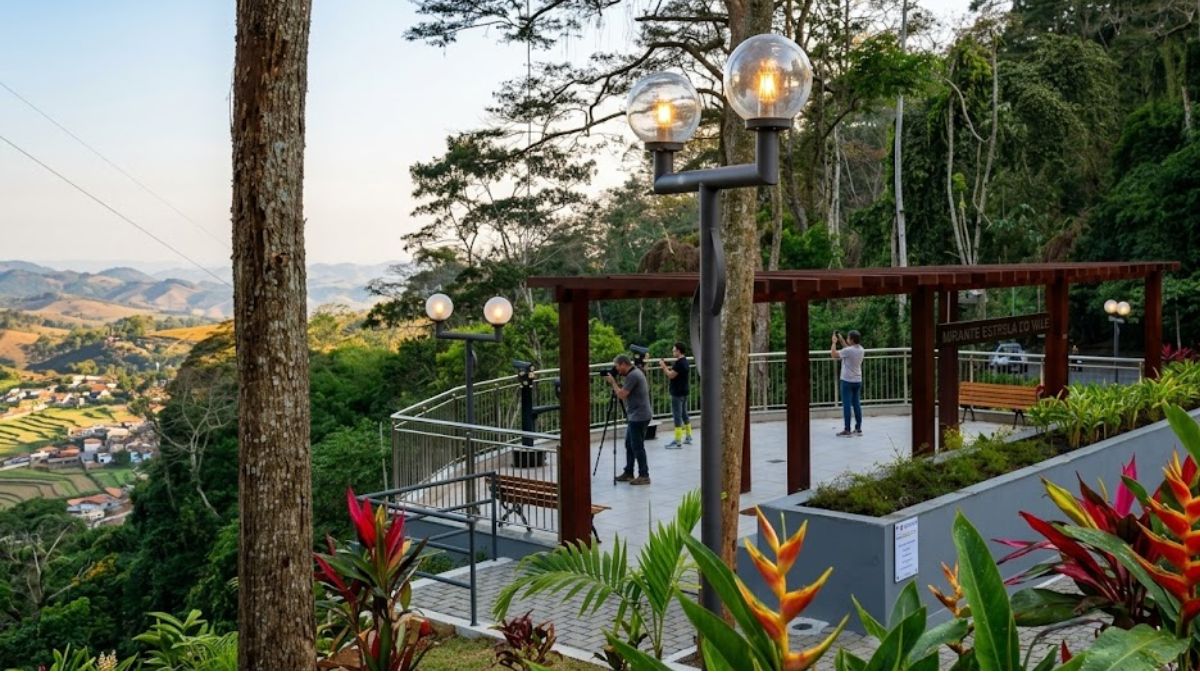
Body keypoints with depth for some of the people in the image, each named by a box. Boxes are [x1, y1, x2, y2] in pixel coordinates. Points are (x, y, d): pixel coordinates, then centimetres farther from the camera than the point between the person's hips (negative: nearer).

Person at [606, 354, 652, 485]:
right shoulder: (635, 373, 14)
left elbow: (622, 395, -19)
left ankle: (644, 476, -1)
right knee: (629, 445, 15)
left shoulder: (632, 376, -18)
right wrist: (614, 382, 9)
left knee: (637, 447, -5)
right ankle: (628, 473, 22)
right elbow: (624, 393, 21)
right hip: (635, 416, 10)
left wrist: (612, 382, -7)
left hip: (639, 417, -10)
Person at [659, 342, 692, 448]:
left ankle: (677, 442, -6)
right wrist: (665, 366, 7)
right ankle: (688, 437, 25)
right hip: (683, 392, 11)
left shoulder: (679, 363, -20)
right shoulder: (684, 361, 13)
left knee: (677, 416, -7)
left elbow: (671, 375, -21)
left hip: (677, 393, -11)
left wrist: (663, 366, -10)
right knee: (684, 414, 17)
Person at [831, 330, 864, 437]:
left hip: (848, 381, -7)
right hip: (857, 381, 7)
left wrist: (834, 342, -3)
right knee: (857, 405, 10)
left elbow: (833, 354, -14)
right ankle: (858, 429, 13)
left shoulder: (849, 351, -20)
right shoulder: (860, 349, 3)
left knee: (847, 405, -3)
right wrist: (841, 340, 18)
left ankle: (847, 430, -2)